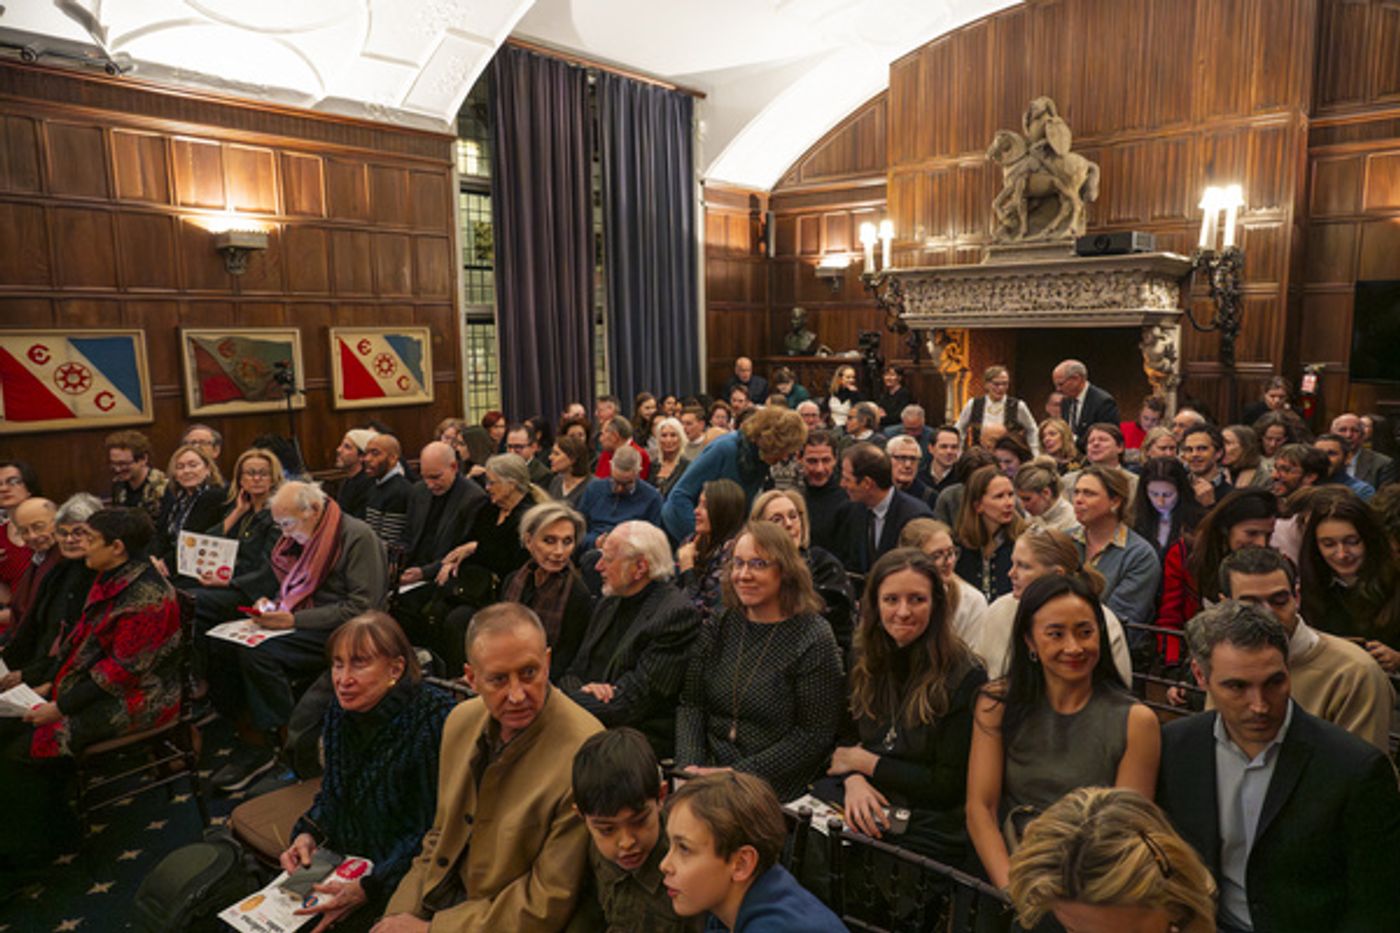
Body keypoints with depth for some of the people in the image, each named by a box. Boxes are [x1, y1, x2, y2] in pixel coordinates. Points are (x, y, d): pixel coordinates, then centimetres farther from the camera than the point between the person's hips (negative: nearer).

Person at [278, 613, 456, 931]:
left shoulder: (432, 722, -26)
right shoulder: (340, 712, -2)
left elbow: (434, 833, -20)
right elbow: (332, 794, 13)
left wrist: (368, 889, -22)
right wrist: (307, 834, -5)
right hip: (344, 856, 7)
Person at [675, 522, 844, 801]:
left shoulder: (814, 639, -8)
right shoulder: (718, 626, 6)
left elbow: (815, 735, -10)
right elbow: (690, 704, 7)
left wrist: (738, 774, -15)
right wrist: (690, 764, -11)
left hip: (775, 789, -4)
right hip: (709, 771, 4)